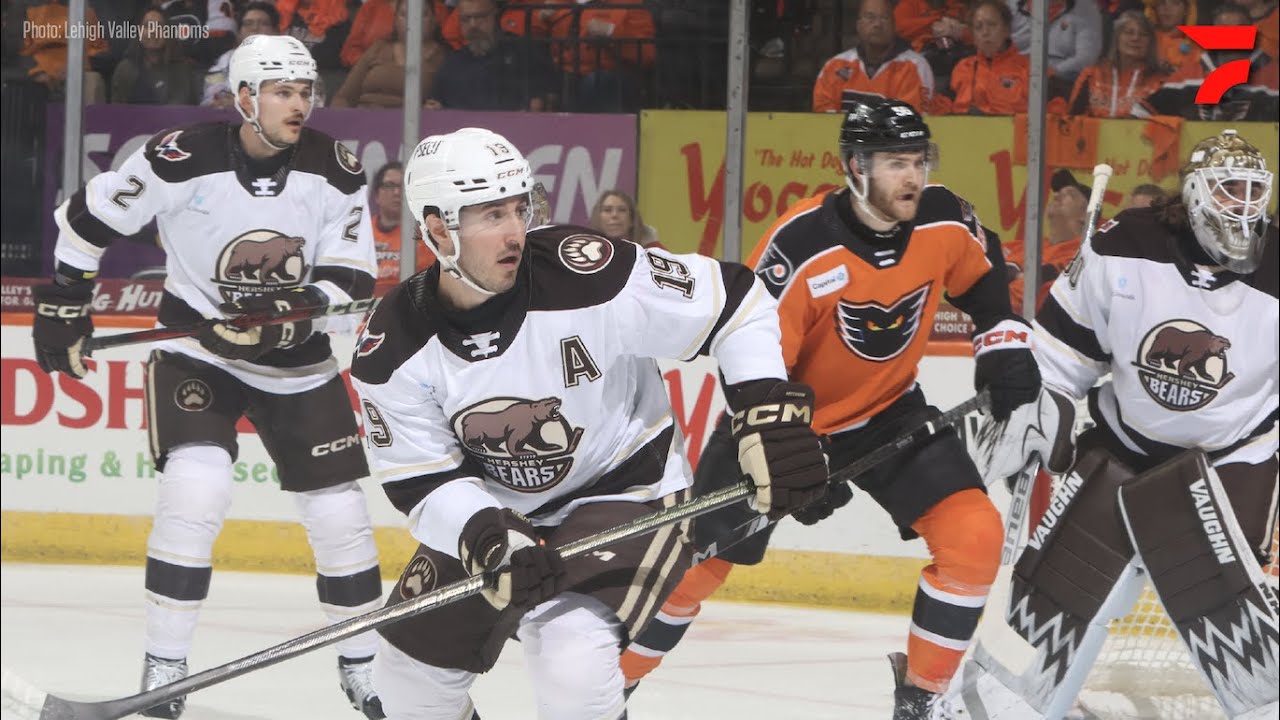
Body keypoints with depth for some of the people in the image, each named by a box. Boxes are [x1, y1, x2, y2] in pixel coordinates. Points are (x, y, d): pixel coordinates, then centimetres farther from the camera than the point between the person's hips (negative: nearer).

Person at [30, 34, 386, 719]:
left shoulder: (333, 170, -10)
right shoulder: (181, 159, -19)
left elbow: (352, 281, -9)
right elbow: (87, 217, -5)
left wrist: (294, 313, -28)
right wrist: (62, 302, -2)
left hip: (297, 363, 3)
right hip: (197, 349, -3)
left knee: (339, 510, 2)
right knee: (195, 490, -22)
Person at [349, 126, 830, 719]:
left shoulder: (588, 278, -27)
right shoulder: (391, 353, -17)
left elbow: (735, 302, -18)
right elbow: (420, 483, -13)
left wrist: (771, 413, -25)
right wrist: (486, 538, -32)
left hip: (626, 487, -4)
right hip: (493, 510, 4)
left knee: (571, 658, -28)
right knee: (412, 667, 12)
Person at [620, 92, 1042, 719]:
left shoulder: (944, 221, -16)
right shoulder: (799, 247, -30)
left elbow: (982, 277, 9)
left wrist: (1004, 346, 0)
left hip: (889, 410, 3)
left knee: (975, 535, -15)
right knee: (697, 562, 1)